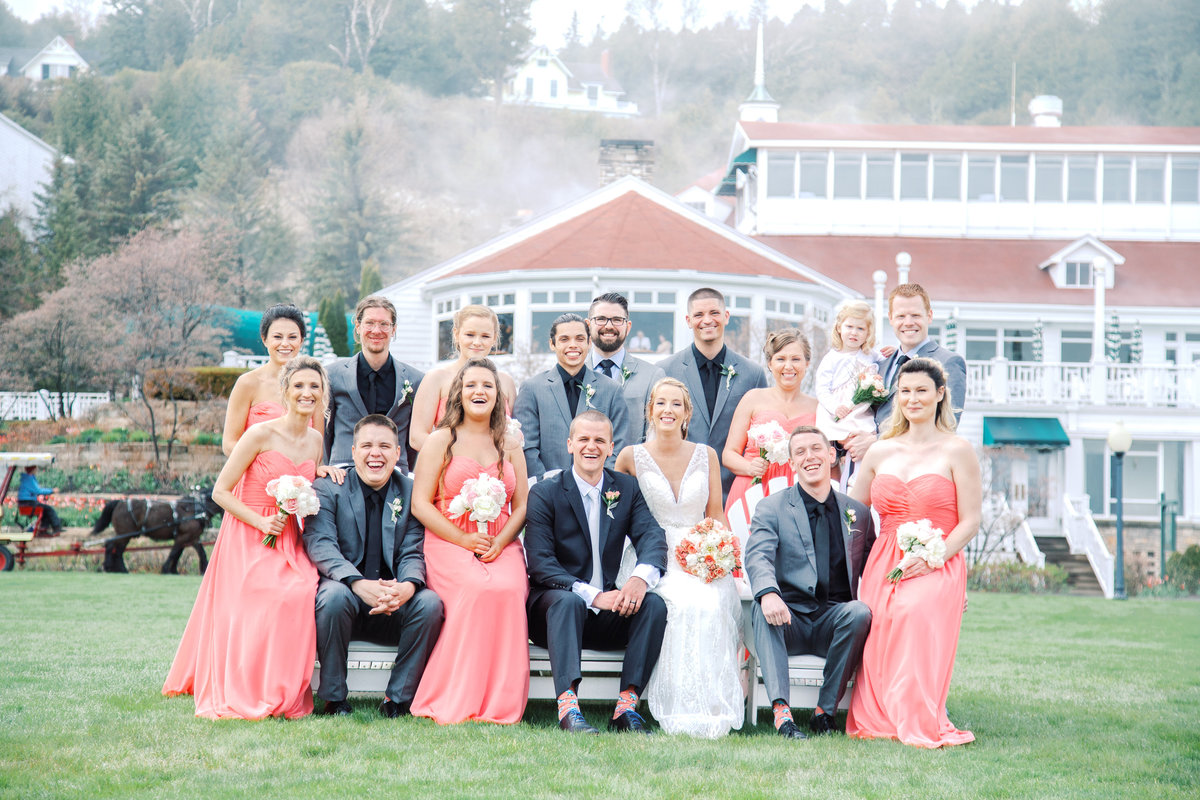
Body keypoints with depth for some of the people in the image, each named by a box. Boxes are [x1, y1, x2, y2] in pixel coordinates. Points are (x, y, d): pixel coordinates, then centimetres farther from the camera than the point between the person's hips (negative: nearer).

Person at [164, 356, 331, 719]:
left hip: (289, 541, 5)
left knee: (301, 593, -22)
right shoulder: (260, 435, -10)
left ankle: (285, 695, -7)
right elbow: (221, 491, -8)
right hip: (248, 539, -5)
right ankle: (247, 696, -13)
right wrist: (261, 523, -16)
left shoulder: (315, 440, 10)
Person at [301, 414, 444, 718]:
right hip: (347, 593, -2)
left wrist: (407, 586, -26)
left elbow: (413, 553, -1)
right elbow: (320, 544, -14)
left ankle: (397, 698, -13)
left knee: (430, 603, -26)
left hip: (393, 604, 2)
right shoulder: (328, 490, 0)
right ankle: (334, 699, -19)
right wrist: (359, 584, -31)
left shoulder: (411, 493, 7)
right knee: (334, 596, -35)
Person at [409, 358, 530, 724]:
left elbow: (522, 506, 14)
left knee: (509, 589, -32)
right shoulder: (440, 441, 9)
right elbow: (420, 504, 1)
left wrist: (499, 542, -7)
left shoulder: (510, 445, 19)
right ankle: (456, 704, -26)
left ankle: (499, 705, -25)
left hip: (501, 547, 3)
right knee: (478, 589, -35)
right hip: (447, 544, -3)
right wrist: (463, 539, -11)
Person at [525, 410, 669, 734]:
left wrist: (642, 576, -29)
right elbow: (541, 565, -13)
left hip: (609, 613, 4)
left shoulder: (626, 488, 9)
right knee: (569, 601, -36)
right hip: (553, 604, -4)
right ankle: (568, 708, -47)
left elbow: (652, 537, -5)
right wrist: (592, 595, -26)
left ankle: (627, 706, -26)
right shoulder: (544, 493, -4)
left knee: (654, 604, -23)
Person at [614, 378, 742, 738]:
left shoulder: (706, 455, 12)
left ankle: (713, 710, -29)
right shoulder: (632, 456, 6)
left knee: (712, 602, -34)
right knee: (682, 603, -36)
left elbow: (717, 516, 16)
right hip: (655, 561, -2)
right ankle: (682, 712, -32)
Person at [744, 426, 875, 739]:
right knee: (763, 610, -34)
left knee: (860, 612, -31)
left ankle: (826, 710, -21)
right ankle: (781, 710, -41)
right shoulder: (771, 508, 6)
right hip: (788, 620, -2)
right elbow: (758, 556, -12)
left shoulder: (858, 513, 14)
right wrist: (768, 593, -35)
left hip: (834, 621, 2)